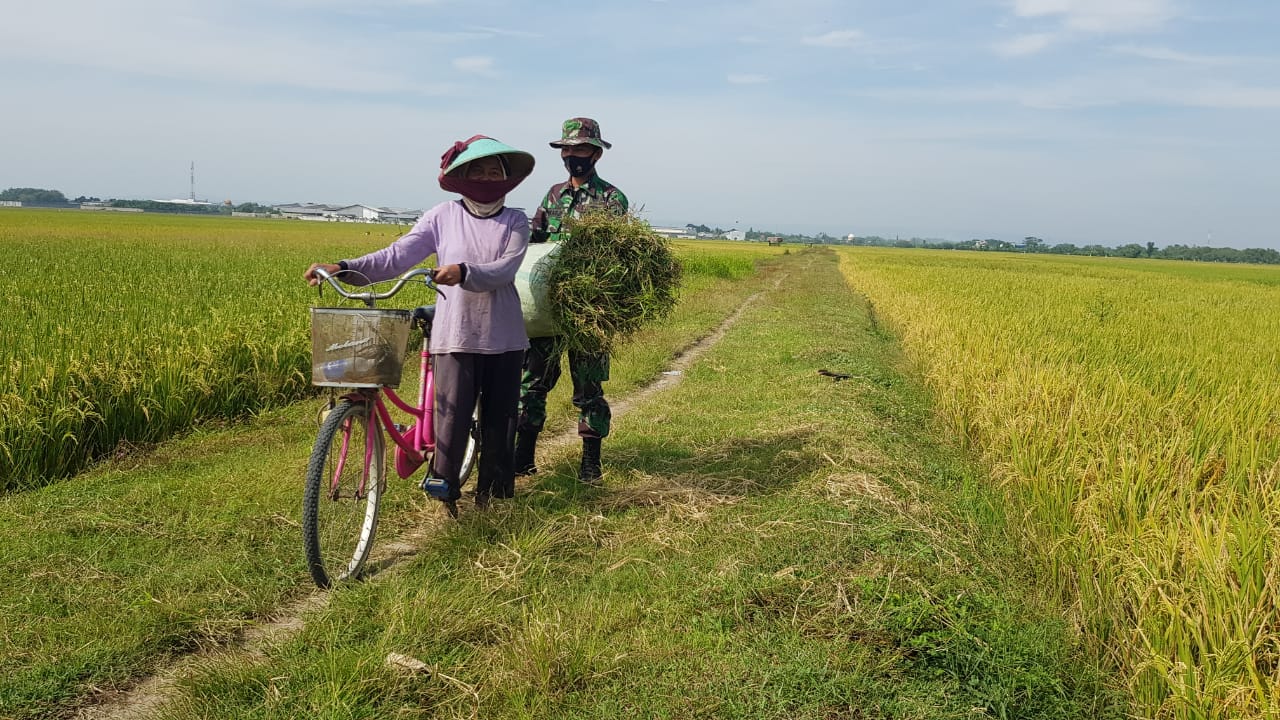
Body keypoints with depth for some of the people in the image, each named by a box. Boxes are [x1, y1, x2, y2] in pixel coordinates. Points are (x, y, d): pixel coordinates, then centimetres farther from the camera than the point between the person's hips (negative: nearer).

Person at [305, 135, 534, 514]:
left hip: (503, 338, 1)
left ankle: (493, 490, 26)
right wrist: (343, 268, -16)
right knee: (452, 412, -6)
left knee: (499, 417, 8)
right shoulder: (443, 216, 2)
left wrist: (464, 272, -33)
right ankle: (443, 486, 15)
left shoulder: (515, 222, 2)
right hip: (455, 335, -1)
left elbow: (504, 270, -14)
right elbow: (396, 257, -4)